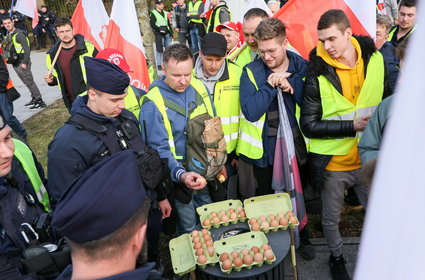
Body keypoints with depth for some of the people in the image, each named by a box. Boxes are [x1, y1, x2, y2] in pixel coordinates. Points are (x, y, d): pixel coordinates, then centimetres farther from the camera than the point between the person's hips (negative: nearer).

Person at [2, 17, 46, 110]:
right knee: (27, 83, 14)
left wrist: (24, 63, -21)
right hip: (15, 64, 8)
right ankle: (34, 99, 22)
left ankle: (40, 101, -3)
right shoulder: (8, 36, 13)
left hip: (22, 63, -8)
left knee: (30, 82, -7)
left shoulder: (19, 34, -13)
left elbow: (27, 49, -19)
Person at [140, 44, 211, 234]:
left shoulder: (199, 89, -2)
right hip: (179, 177, -5)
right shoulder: (153, 104, -21)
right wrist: (181, 174, -35)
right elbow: (159, 149, -20)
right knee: (189, 228, 12)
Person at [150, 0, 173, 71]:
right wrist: (159, 29, -19)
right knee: (159, 49, -5)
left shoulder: (165, 13, 18)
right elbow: (152, 25, -10)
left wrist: (171, 32, 16)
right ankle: (159, 65, 2)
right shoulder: (153, 14, -3)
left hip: (167, 33, 6)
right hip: (159, 34, -6)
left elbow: (168, 23, 23)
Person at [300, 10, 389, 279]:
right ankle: (337, 257, 44)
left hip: (370, 158, 3)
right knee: (331, 219, 15)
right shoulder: (318, 75, -14)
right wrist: (352, 126, -20)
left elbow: (387, 99, 13)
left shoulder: (375, 59, -3)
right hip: (334, 163, -3)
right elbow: (309, 126, -15)